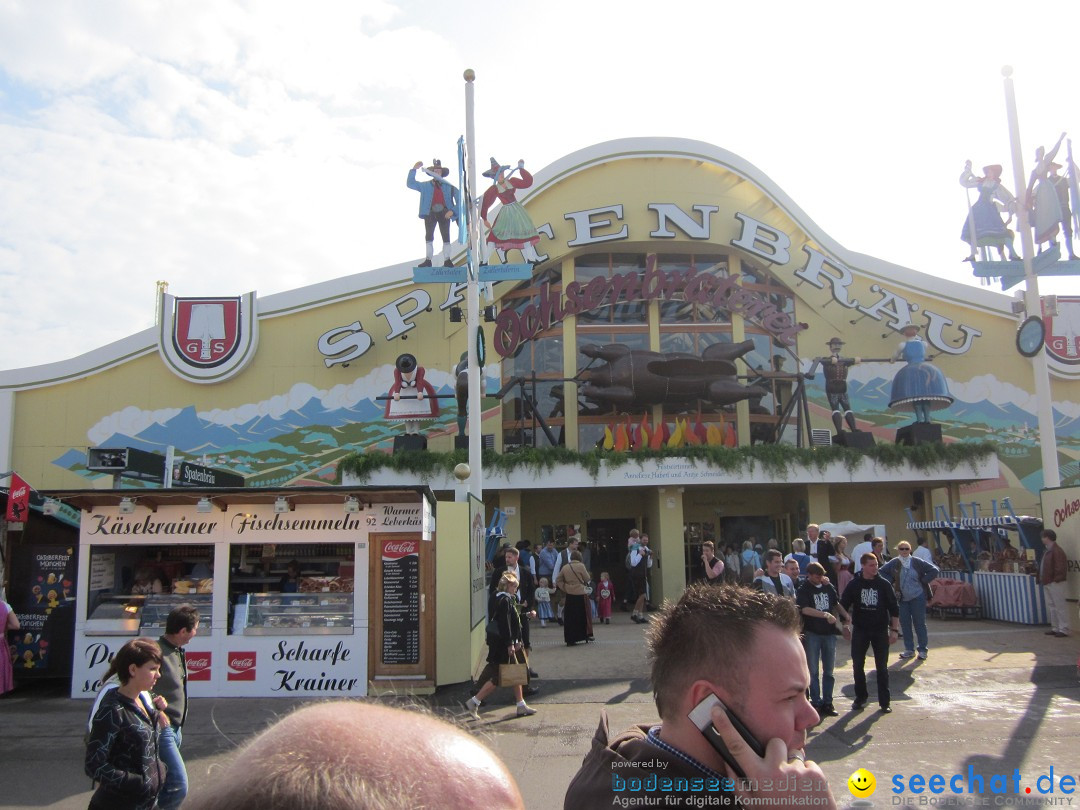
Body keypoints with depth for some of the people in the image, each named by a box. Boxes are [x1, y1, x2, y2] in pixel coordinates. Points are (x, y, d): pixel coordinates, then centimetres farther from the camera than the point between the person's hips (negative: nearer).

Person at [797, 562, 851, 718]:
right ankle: (816, 703, 10)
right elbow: (804, 609, -21)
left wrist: (845, 614, 6)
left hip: (829, 632, 4)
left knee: (828, 670, 10)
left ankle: (827, 702, 18)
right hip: (812, 633, -4)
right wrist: (825, 615, -28)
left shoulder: (828, 586, 6)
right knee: (813, 670, 3)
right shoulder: (804, 590, -8)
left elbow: (836, 603, 22)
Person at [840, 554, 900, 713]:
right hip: (859, 630, 1)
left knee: (882, 667, 4)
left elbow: (894, 608, 0)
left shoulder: (884, 585, -3)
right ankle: (860, 697, 20)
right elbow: (843, 606, 2)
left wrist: (894, 630, -4)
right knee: (858, 666, 5)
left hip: (880, 631, 0)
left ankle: (885, 701, 13)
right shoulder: (854, 585, -3)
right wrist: (846, 625, -3)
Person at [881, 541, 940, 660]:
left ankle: (923, 650, 11)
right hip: (902, 598, 3)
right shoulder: (893, 563, -1)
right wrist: (891, 582, -3)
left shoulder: (917, 562, -6)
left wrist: (922, 581, -8)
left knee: (919, 623, 2)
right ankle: (909, 650, 17)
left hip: (918, 597, -3)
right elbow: (881, 572, 7)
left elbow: (934, 570, -3)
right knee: (904, 624, 7)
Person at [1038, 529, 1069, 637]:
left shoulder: (1057, 551, -16)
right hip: (1047, 583, 10)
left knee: (1060, 606, -3)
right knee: (1051, 606, 14)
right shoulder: (1047, 551, 16)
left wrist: (1055, 579, -18)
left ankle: (1063, 629, 2)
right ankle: (1055, 628, 21)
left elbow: (1061, 568, -21)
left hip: (1055, 583, -10)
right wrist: (1042, 579, 13)